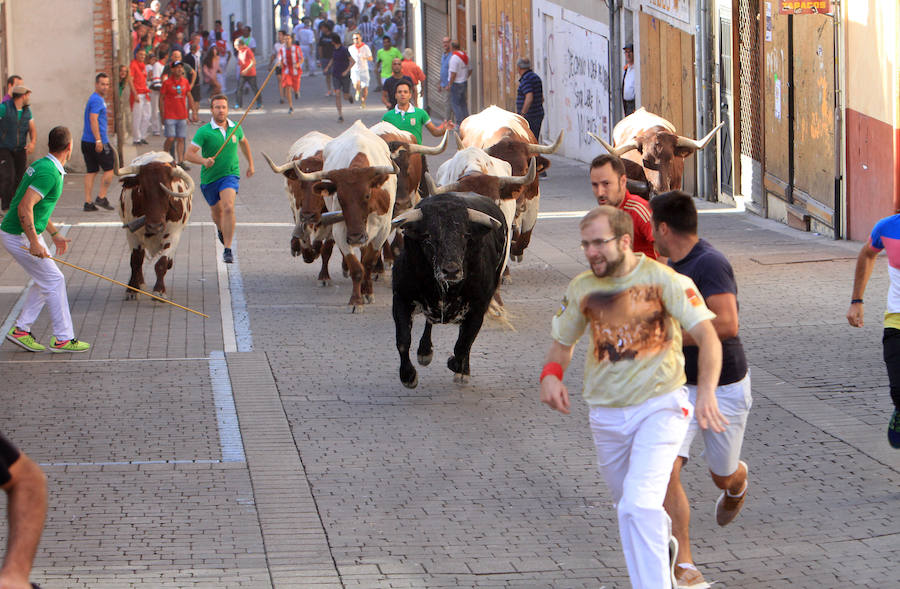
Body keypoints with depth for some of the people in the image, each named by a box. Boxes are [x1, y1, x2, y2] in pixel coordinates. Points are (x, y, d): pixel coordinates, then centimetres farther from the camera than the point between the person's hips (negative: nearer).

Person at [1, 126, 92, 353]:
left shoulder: (42, 165, 11)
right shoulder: (49, 173, -22)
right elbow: (24, 208, -29)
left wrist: (54, 234, 29)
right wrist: (35, 243, -27)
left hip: (24, 234, 10)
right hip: (20, 237, -10)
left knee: (46, 282, 15)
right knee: (54, 281, -4)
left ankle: (21, 330, 17)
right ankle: (63, 338, 2)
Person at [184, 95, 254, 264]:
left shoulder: (235, 128, -3)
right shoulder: (203, 131, -13)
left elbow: (244, 142, 20)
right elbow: (190, 154, -16)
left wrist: (250, 164, 25)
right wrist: (204, 161, -35)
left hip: (230, 175, -1)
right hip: (209, 178, 1)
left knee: (228, 208, -24)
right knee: (217, 212, 20)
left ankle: (228, 250, -25)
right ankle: (222, 230, 58)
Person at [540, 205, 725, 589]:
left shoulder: (663, 279, -12)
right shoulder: (581, 288, 1)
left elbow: (707, 335, -16)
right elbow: (562, 341, 16)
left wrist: (706, 392, -32)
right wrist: (551, 374, -7)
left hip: (659, 405, -5)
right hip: (606, 414, 5)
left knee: (639, 506, -21)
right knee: (627, 504, 20)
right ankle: (663, 545, 50)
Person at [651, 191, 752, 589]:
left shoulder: (710, 264, -23)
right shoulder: (673, 266, 5)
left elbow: (727, 324, -34)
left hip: (724, 388, -6)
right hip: (681, 387, 6)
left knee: (723, 476, 14)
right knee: (665, 470, -15)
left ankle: (737, 482, 55)